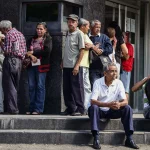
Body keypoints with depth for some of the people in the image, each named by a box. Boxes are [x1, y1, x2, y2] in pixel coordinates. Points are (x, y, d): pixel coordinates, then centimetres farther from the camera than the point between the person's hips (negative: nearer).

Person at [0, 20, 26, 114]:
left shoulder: (9, 34, -8)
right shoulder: (20, 34, 18)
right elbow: (24, 50, 17)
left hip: (10, 60, -9)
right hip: (19, 61, 9)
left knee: (9, 86, -5)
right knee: (15, 86, 11)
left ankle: (12, 109, -9)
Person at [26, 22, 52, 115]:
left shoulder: (47, 39, 3)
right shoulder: (33, 39, 18)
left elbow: (47, 51, -11)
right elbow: (28, 50, 10)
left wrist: (33, 52, -8)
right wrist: (31, 55, -12)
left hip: (41, 65, -5)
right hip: (32, 65, 5)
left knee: (40, 86, -4)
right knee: (31, 86, 3)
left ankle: (38, 109, -4)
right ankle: (32, 108, 6)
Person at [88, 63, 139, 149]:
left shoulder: (119, 83, -5)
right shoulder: (98, 83, -13)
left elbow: (125, 101, -11)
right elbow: (93, 101, -23)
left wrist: (119, 104, -37)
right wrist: (108, 104, -38)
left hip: (113, 111, 3)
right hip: (100, 111, -3)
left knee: (127, 108, -21)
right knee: (93, 108, -35)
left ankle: (129, 139, -19)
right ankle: (96, 138, -35)